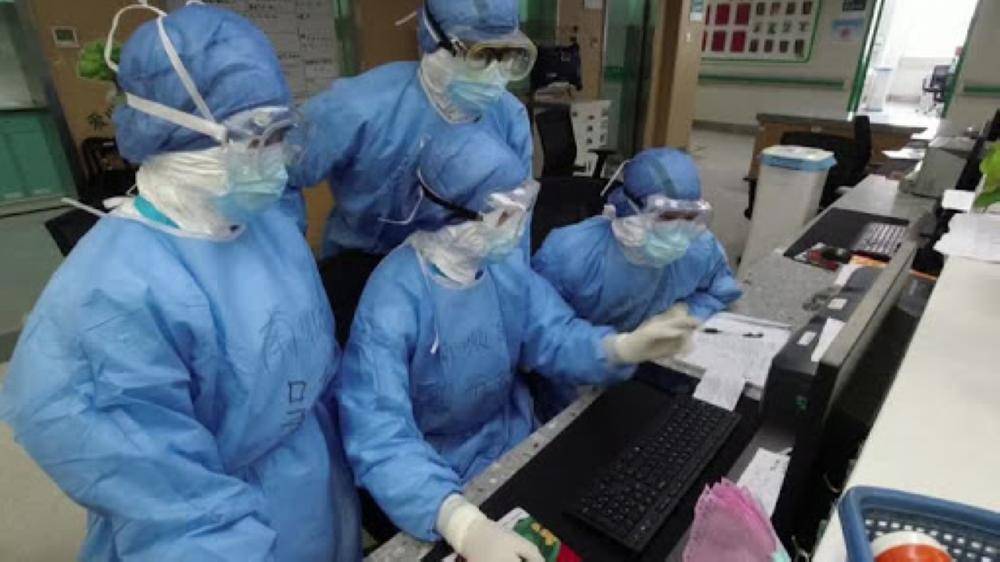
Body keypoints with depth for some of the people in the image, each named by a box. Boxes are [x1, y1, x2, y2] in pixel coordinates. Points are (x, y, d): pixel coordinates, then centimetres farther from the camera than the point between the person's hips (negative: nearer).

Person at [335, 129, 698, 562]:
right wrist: (464, 525, -51)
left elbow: (556, 336, -9)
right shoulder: (392, 304, -30)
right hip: (436, 470, -4)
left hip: (511, 439, 5)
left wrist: (624, 348, -30)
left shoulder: (505, 264, -8)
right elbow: (379, 437, -37)